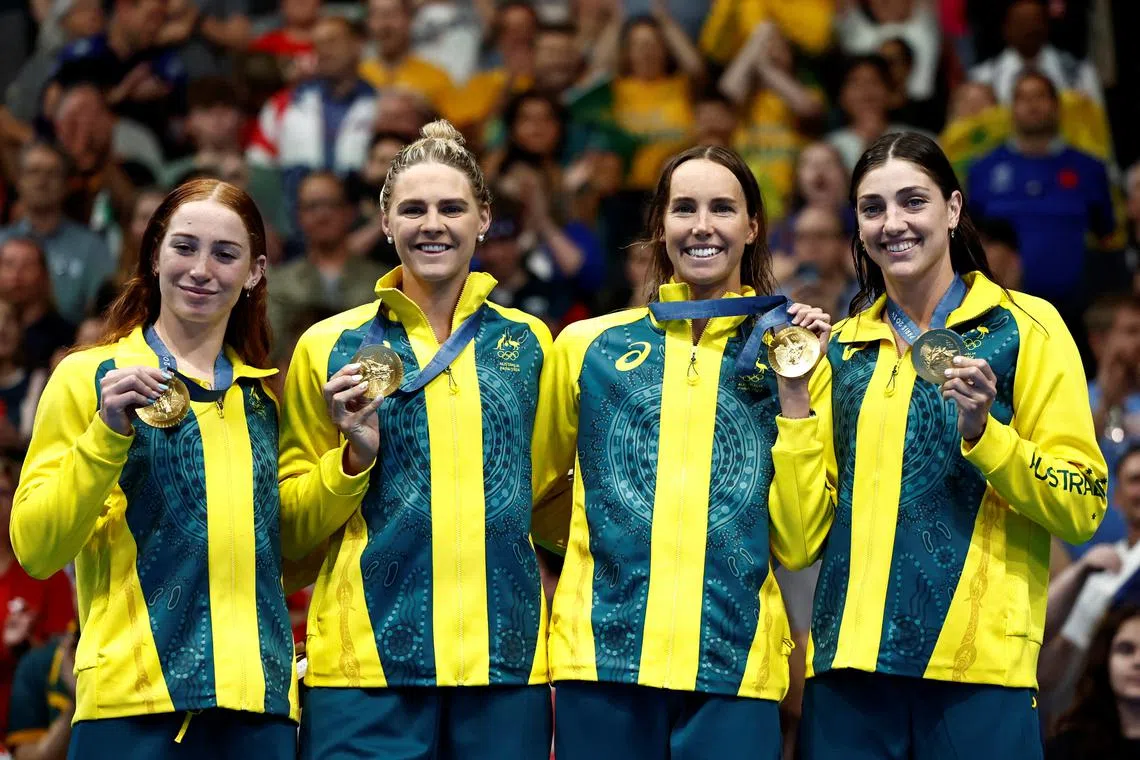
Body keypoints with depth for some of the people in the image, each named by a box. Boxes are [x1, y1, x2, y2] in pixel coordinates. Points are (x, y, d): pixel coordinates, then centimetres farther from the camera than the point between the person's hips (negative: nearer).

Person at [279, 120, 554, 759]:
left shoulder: (527, 341, 11)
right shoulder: (329, 347, 4)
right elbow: (293, 530, 6)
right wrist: (354, 457, -9)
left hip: (507, 656, 2)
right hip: (369, 656, -2)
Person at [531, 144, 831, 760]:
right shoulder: (590, 346, 7)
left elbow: (796, 544, 0)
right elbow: (536, 495, 20)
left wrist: (792, 391, -3)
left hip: (735, 666, 0)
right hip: (601, 657, 0)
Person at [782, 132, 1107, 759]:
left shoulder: (1025, 327, 2)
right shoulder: (841, 347, 14)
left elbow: (1084, 506, -3)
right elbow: (805, 533, 9)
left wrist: (981, 431, -16)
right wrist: (795, 397, 1)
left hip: (978, 664, -4)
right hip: (850, 660, 4)